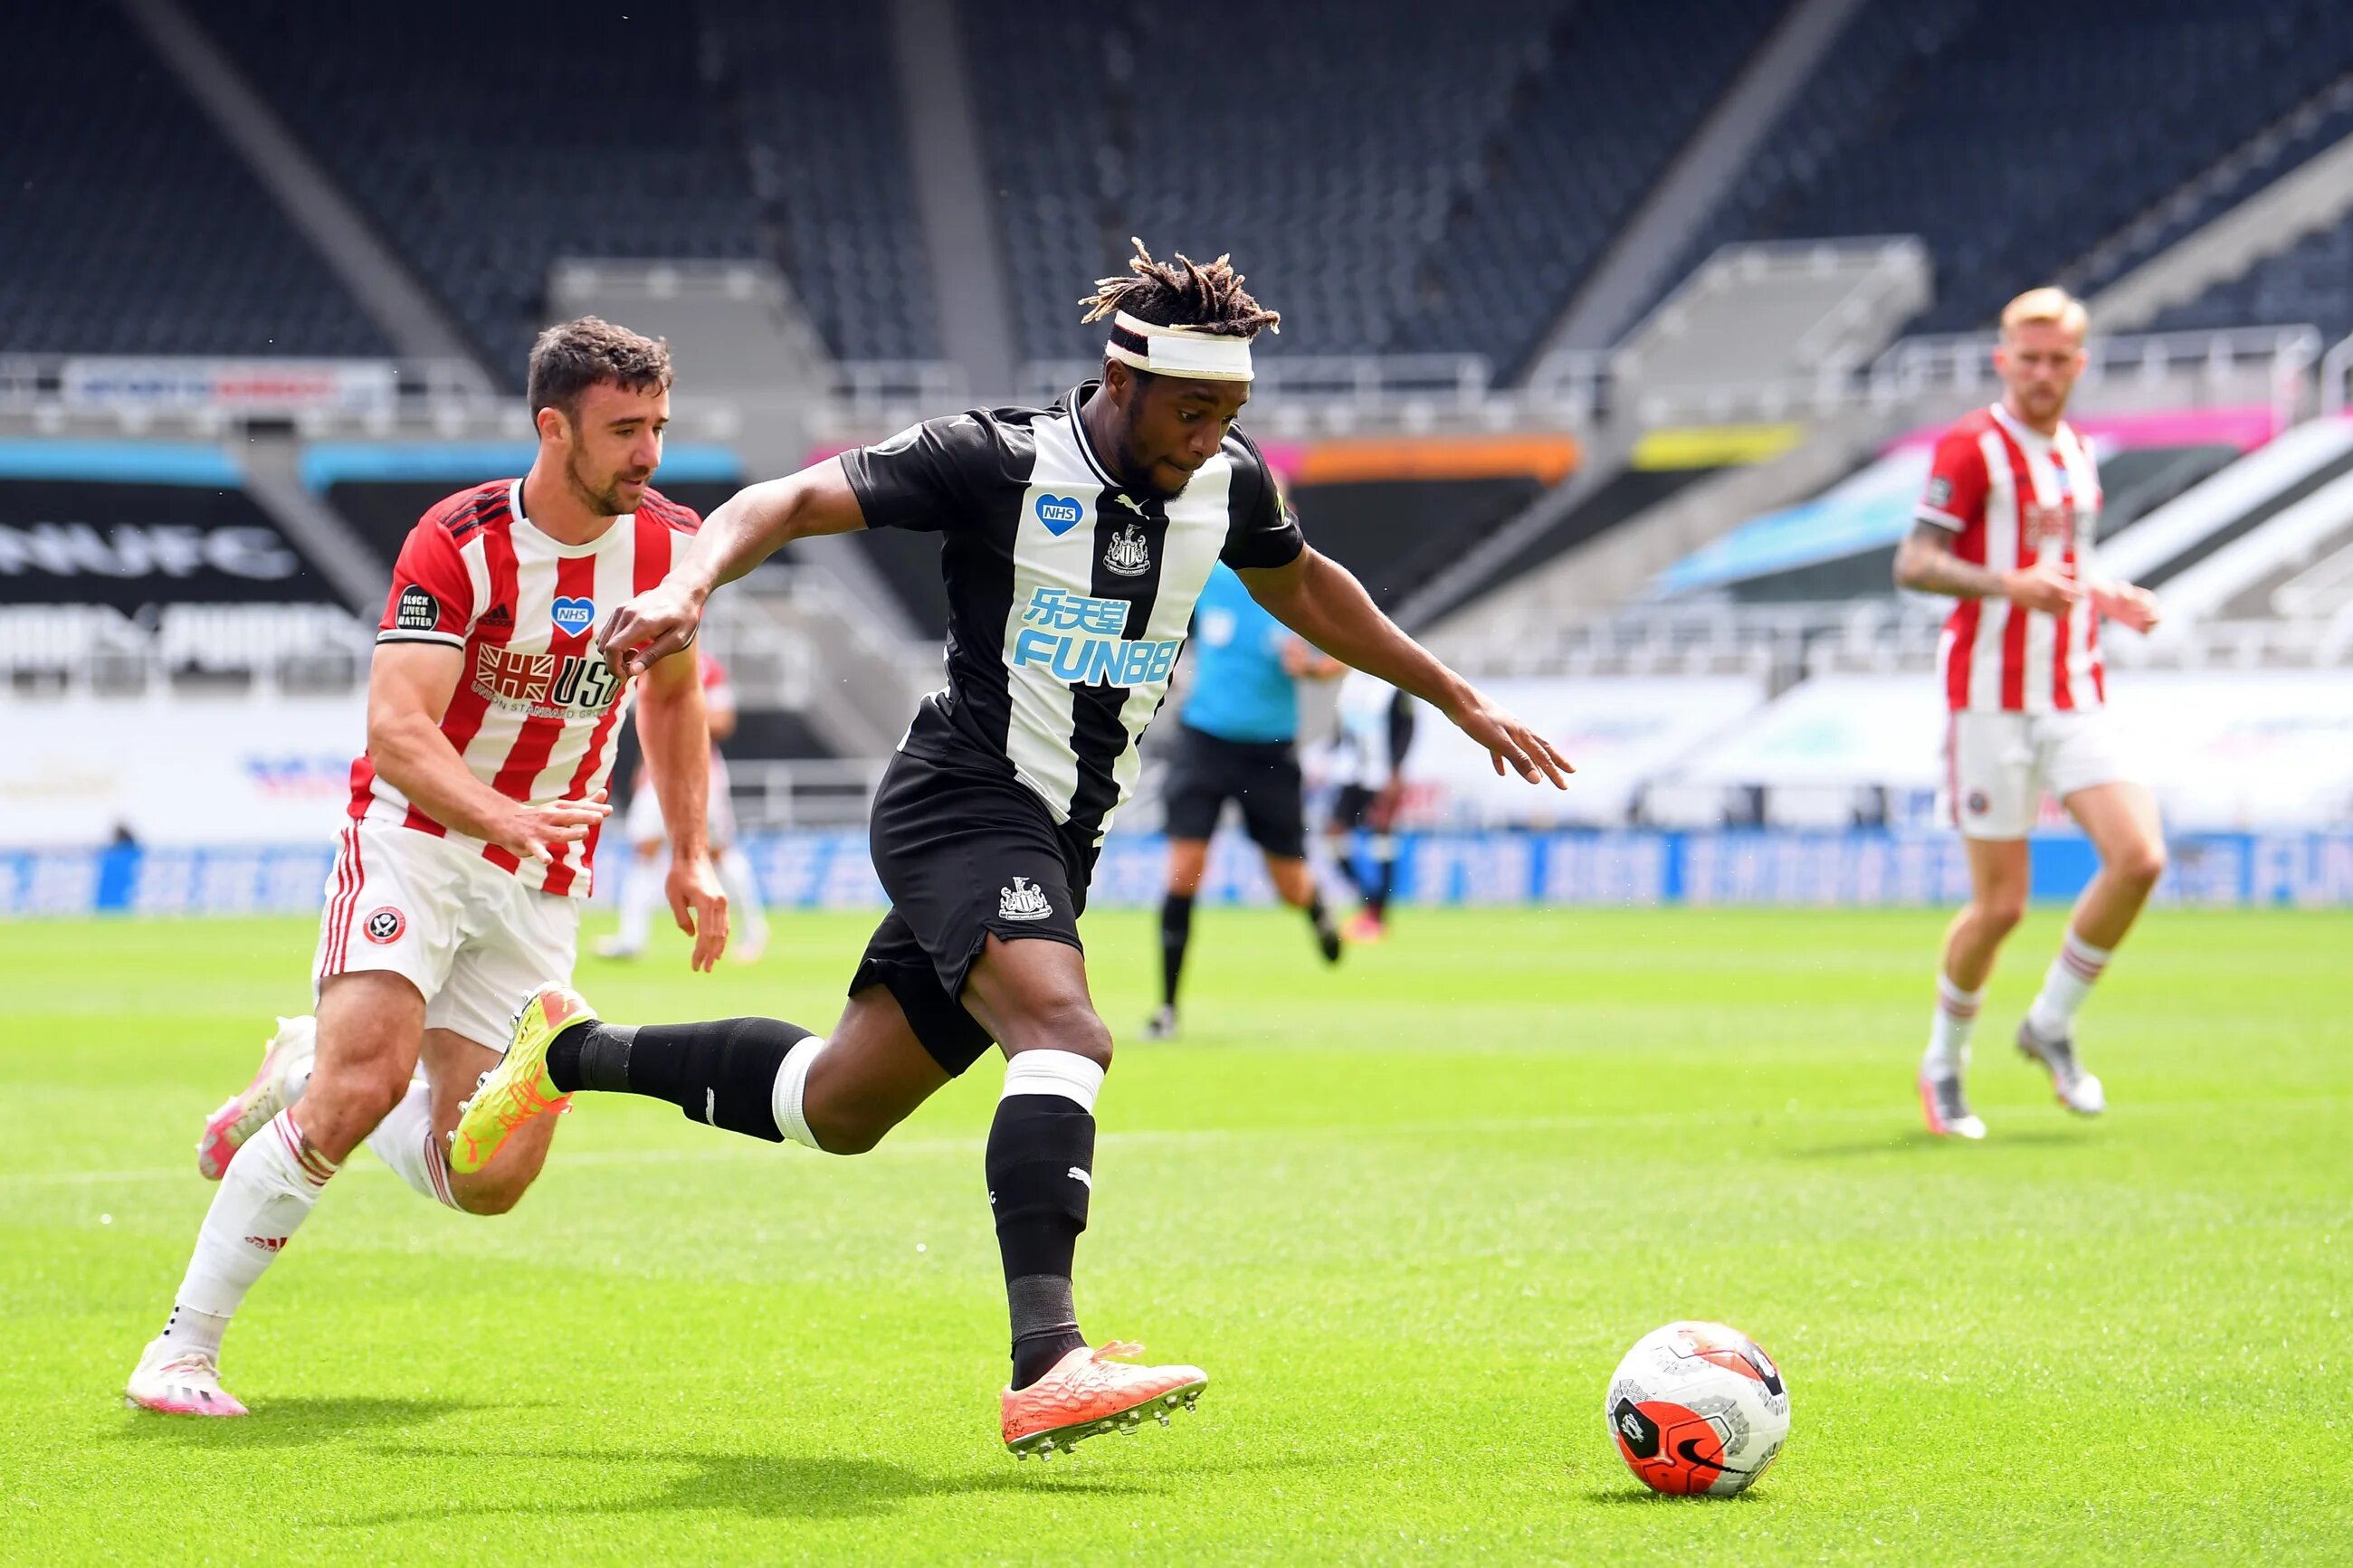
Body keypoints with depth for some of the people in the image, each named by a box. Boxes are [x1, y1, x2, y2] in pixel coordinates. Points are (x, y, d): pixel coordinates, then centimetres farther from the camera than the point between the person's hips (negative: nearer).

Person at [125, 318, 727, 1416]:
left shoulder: (669, 545, -2)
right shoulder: (459, 545, -18)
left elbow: (671, 695, 18)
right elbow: (397, 730, -28)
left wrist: (690, 855, 12)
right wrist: (506, 816, -45)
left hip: (544, 878, 5)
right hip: (417, 837, -5)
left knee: (487, 1180, -1)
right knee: (369, 1079, -27)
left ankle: (303, 1077, 29)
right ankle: (182, 1349, -16)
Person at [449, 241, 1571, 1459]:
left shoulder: (1228, 487, 5)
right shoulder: (996, 461, -14)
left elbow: (1302, 589, 26)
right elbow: (790, 501, -16)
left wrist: (1458, 698, 30)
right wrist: (690, 585, -35)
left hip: (1057, 843, 8)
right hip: (960, 802, -8)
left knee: (838, 1106, 15)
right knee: (1064, 1034, -32)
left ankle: (578, 1053, 36)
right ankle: (1047, 1369, -42)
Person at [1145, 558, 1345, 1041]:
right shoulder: (1206, 577, -3)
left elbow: (1337, 660, 4)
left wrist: (1310, 666, -16)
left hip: (1270, 751, 0)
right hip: (1204, 741, 0)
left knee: (1294, 889, 6)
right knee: (1183, 872, -11)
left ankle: (1317, 909, 45)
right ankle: (1167, 1006, -2)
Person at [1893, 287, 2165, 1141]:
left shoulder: (2076, 451, 15)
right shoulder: (1971, 448, -7)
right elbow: (1914, 564, -14)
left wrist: (2108, 598, 9)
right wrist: (2011, 582, -28)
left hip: (2075, 694, 6)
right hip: (1992, 695, -6)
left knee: (2139, 858, -12)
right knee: (2000, 904, -5)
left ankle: (2052, 1023, 8)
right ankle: (1944, 1064, 18)